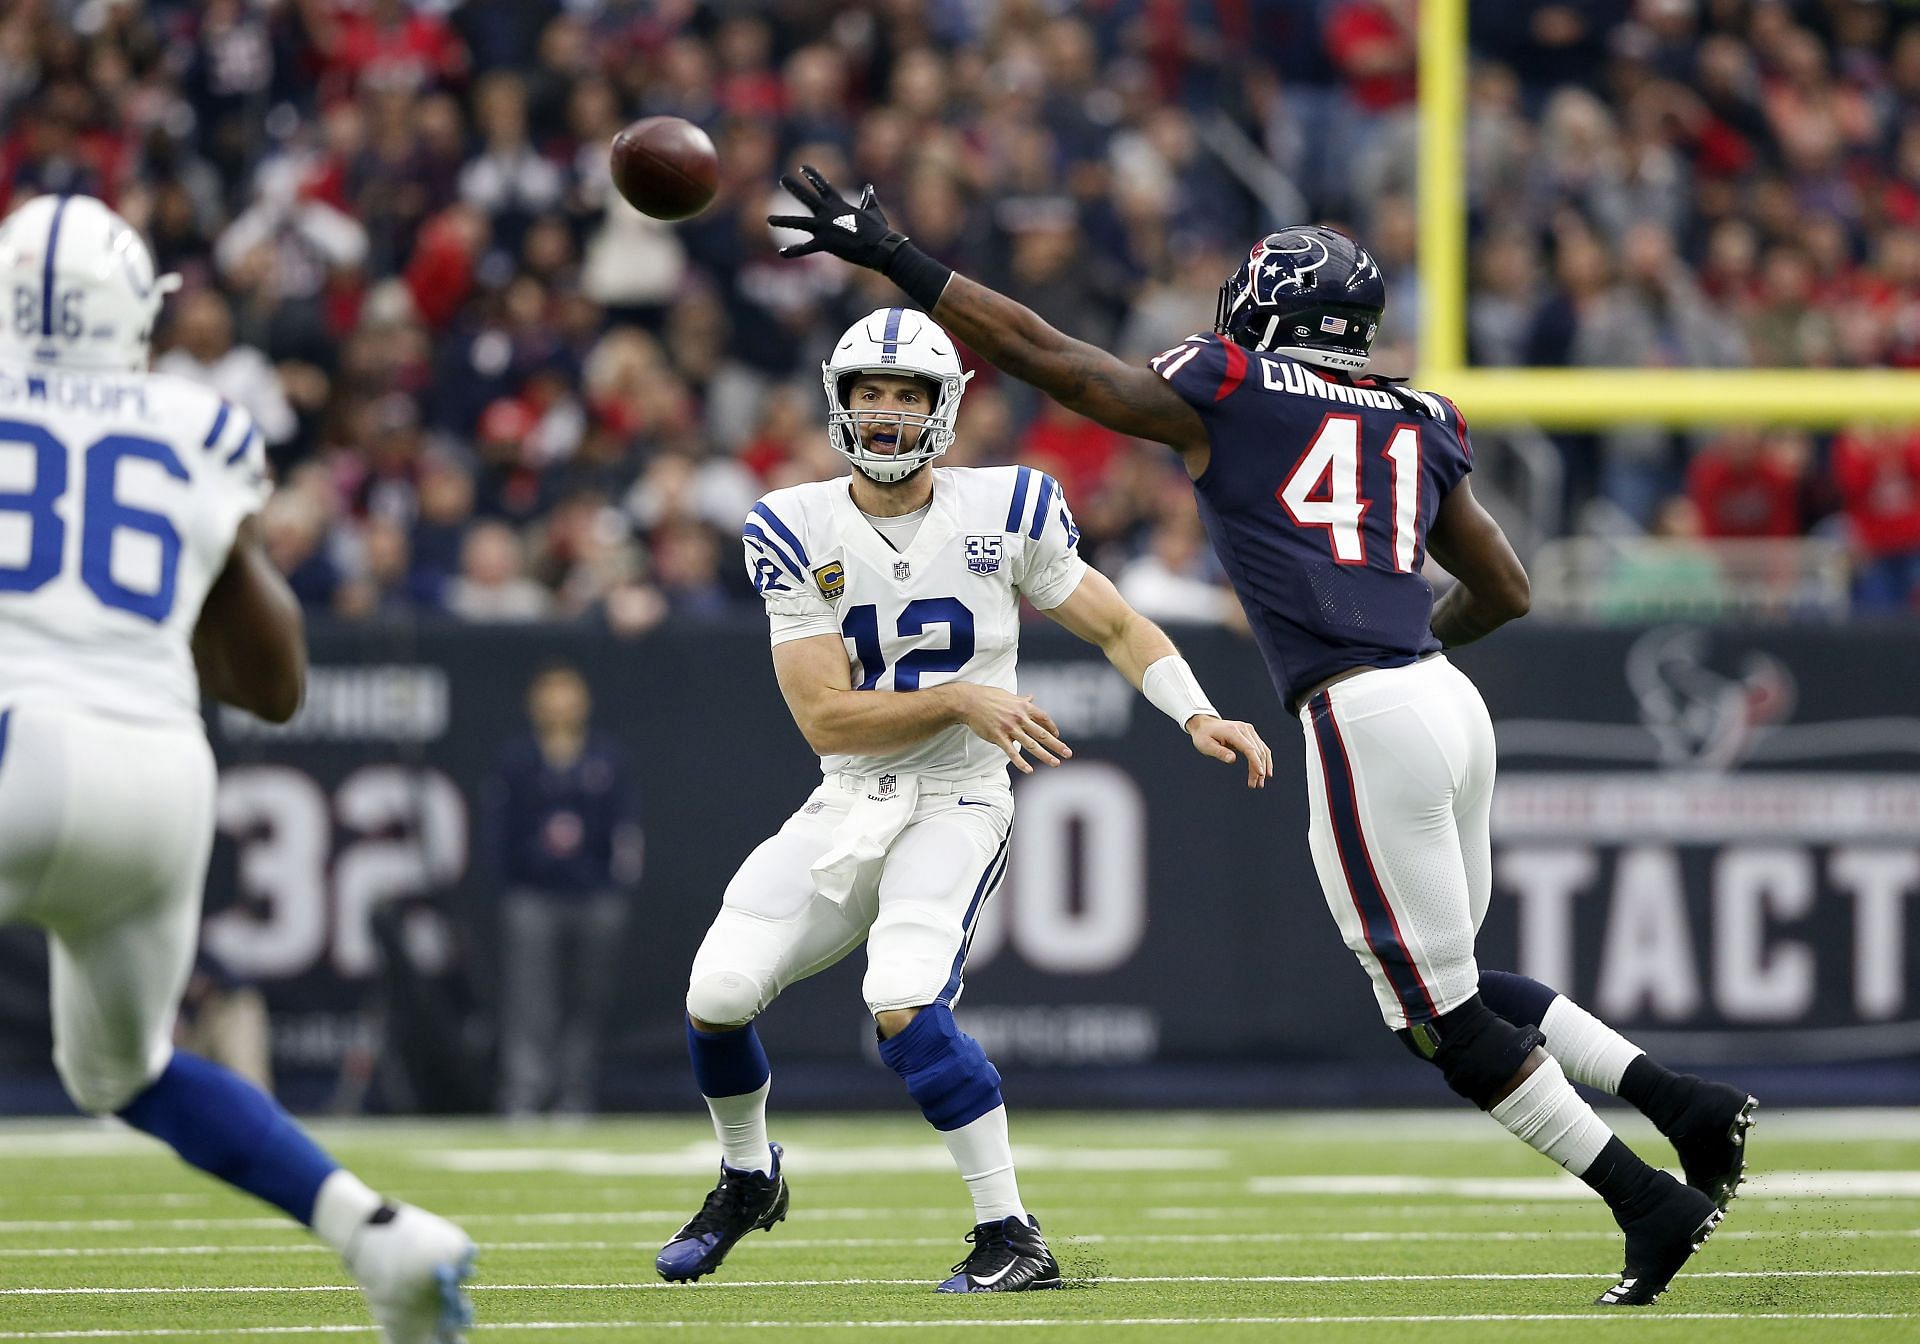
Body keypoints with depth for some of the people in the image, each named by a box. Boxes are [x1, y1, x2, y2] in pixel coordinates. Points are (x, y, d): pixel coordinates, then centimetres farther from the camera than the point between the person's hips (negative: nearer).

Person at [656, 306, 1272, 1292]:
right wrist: (957, 702, -21)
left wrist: (1198, 716, -9)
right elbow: (825, 719, -10)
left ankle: (1012, 1237, -15)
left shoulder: (1005, 511, -5)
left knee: (904, 1006, -26)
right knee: (718, 992, -9)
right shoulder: (795, 533, -5)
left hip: (956, 806, -3)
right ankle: (748, 1176, 23)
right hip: (846, 808, 3)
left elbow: (1117, 628, 6)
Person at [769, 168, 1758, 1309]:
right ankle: (1686, 1102, 12)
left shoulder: (1224, 396, 2)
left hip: (1365, 722, -7)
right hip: (1448, 698, 7)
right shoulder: (1415, 426, 18)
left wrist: (892, 257, 13)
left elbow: (1036, 349, 6)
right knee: (1449, 987, 21)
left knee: (1445, 1020, 1)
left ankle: (1652, 1204, -1)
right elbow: (1507, 590, 25)